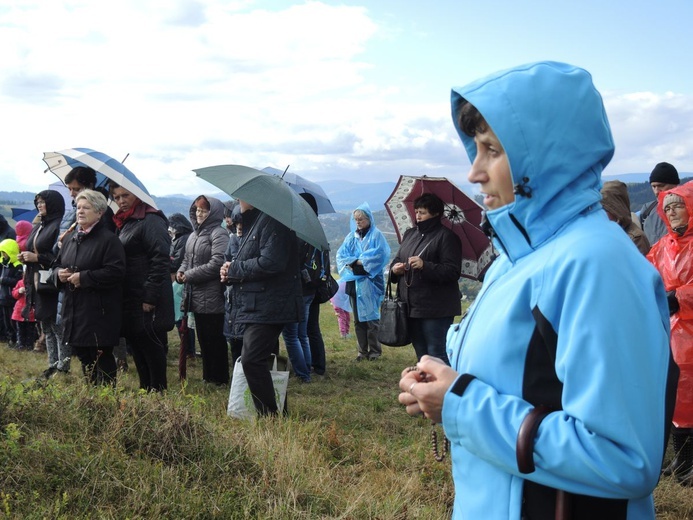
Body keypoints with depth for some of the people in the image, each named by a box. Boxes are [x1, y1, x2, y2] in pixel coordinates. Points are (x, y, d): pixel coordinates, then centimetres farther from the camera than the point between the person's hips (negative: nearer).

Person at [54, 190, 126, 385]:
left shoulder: (108, 239, -11)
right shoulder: (70, 238, 14)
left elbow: (115, 272, -20)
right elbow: (57, 264, 23)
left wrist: (83, 277, -21)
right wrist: (59, 273, -1)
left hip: (99, 311, -8)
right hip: (74, 309, 8)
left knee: (102, 357, -2)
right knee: (82, 355, 14)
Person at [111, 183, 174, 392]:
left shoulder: (151, 221, -11)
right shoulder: (122, 222, 16)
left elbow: (161, 260, -18)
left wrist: (150, 297, -21)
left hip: (148, 303, -9)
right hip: (130, 300, 9)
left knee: (151, 347, -3)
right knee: (136, 346, 13)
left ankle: (157, 391, 5)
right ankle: (145, 390, 22)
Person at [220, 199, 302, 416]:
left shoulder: (273, 220, -15)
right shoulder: (252, 221, 19)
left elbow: (270, 262, -26)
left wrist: (233, 269, -13)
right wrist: (231, 273, 5)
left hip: (267, 307, -11)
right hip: (256, 307, 11)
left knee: (251, 360, -17)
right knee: (263, 362, 16)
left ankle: (269, 415, -12)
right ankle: (276, 413, 25)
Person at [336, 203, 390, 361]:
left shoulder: (376, 235, -1)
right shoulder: (351, 237, 14)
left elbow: (380, 255, -12)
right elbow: (341, 255, 8)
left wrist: (361, 261, -9)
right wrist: (355, 261, -9)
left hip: (370, 282, -5)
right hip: (355, 281, 5)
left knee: (371, 317, -5)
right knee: (358, 318, 7)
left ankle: (374, 350, 4)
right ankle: (362, 351, 13)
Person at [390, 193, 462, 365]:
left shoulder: (446, 236, -8)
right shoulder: (409, 234, 15)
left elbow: (453, 271, -16)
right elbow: (397, 259, 22)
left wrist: (425, 266, -27)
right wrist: (394, 268, -2)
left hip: (436, 310, -8)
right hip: (411, 307, 8)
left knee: (437, 355, -7)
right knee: (421, 354, 17)